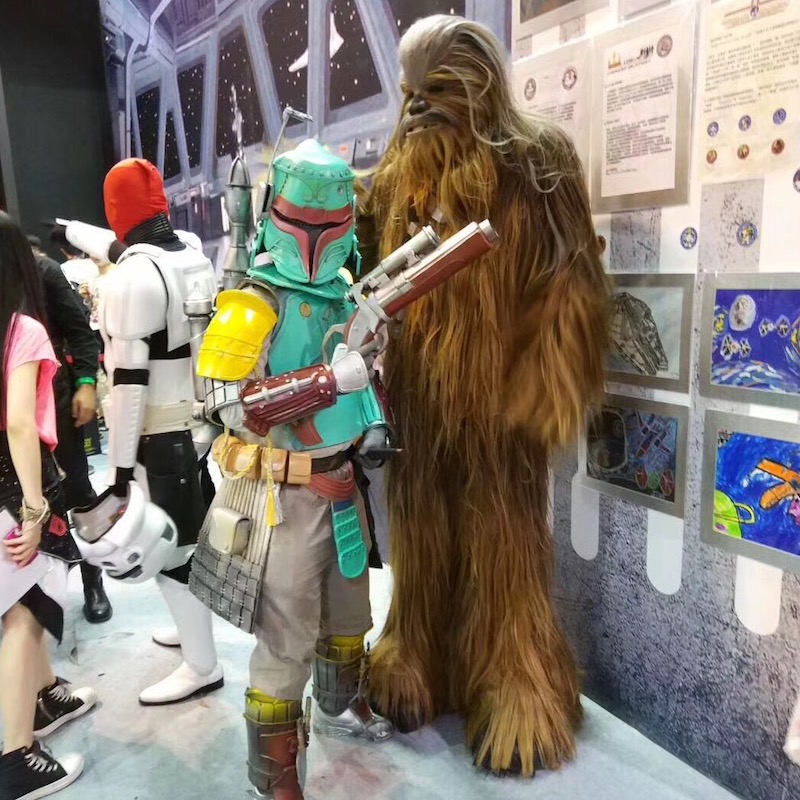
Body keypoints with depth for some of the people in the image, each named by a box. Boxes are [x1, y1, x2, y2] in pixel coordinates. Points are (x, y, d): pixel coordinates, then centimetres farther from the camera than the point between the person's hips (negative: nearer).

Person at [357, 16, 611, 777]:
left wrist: (540, 393, -14)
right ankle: (419, 661, 33)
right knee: (421, 530, 14)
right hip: (415, 397, 4)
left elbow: (569, 283, -8)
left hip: (495, 395, -4)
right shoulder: (394, 176, 11)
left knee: (500, 539, 6)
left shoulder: (536, 161, -2)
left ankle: (513, 685, 24)